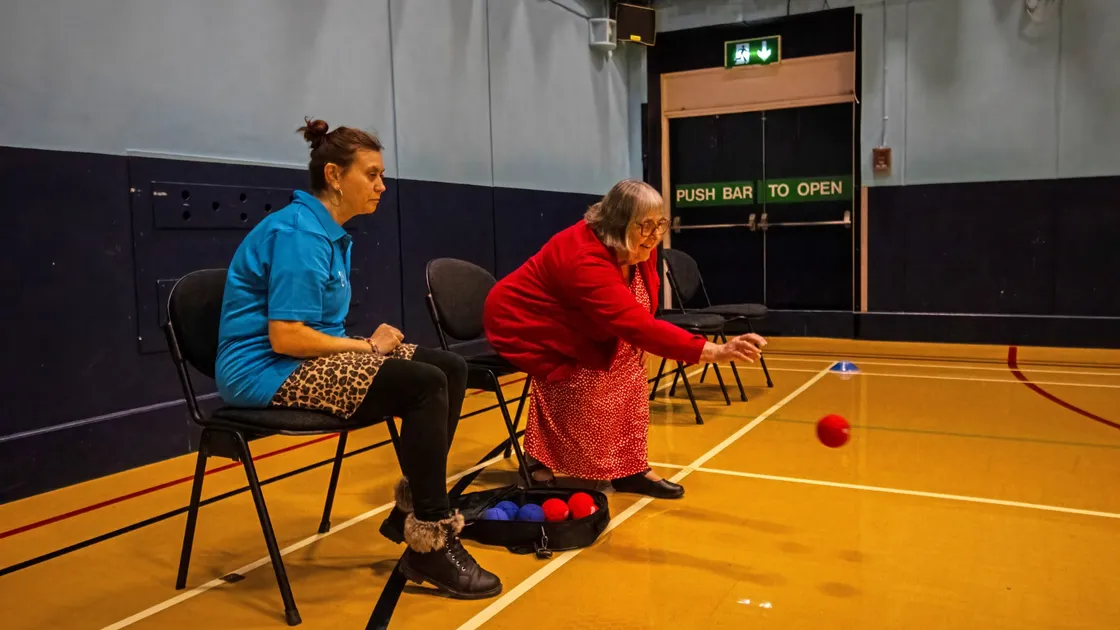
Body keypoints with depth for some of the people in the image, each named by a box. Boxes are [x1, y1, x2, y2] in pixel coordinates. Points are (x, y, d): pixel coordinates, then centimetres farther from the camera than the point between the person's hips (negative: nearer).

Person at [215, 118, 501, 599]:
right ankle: (430, 544, -14)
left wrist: (365, 345, -5)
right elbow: (285, 338, -24)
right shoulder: (300, 233, -17)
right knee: (425, 385, -25)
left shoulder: (329, 233, 13)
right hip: (267, 372, -10)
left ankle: (412, 511, 4)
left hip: (304, 361, 10)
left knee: (450, 368, -3)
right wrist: (367, 346, -14)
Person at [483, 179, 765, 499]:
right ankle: (539, 463, -8)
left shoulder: (636, 248, -11)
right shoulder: (586, 259, -38)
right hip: (524, 325, -8)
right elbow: (638, 326, -46)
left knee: (626, 363, -9)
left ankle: (629, 468, -3)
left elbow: (633, 322, 5)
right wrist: (715, 351, -52)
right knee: (587, 376, -25)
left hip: (573, 329, 8)